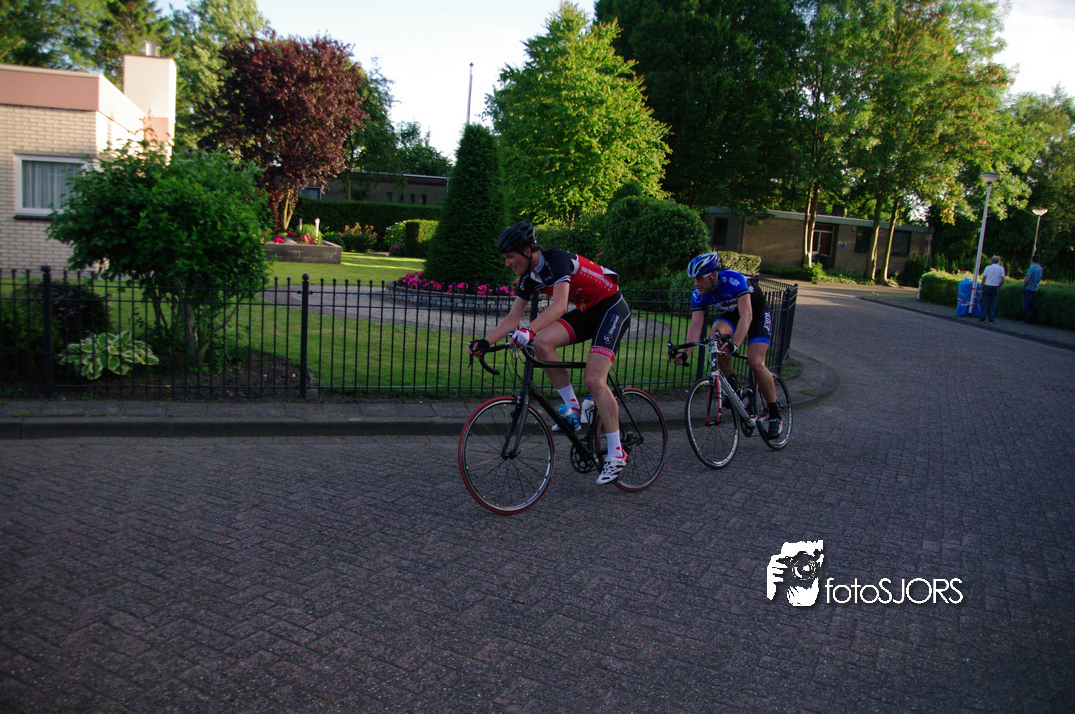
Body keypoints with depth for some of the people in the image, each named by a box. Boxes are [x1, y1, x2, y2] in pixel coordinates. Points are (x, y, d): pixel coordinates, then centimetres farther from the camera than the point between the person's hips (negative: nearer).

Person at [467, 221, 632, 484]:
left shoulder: (557, 260, -25)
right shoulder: (528, 277, 0)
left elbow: (560, 305, -40)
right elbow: (513, 317, 0)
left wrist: (529, 330, -53)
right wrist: (485, 341, -13)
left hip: (611, 309, -8)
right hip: (585, 312, 8)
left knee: (593, 379, -18)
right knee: (542, 343, -16)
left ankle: (617, 454, -10)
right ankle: (573, 407, -3)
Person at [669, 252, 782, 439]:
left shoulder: (734, 280, -36)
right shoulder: (698, 294, -20)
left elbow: (746, 316, -44)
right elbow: (695, 325, -24)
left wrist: (735, 344, -58)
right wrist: (686, 353, -39)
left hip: (757, 314, -5)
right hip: (730, 315, 5)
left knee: (756, 363, -20)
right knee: (715, 337, -29)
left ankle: (774, 412, -2)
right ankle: (732, 383, -9)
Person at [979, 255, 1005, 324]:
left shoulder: (988, 267, -1)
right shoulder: (1001, 268, 1)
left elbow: (983, 279, -4)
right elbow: (1002, 281, -3)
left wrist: (982, 288, 1)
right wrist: (998, 286, 13)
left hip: (987, 287, -1)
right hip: (995, 288, 1)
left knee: (985, 303, 1)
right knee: (993, 303, 5)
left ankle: (982, 318, -1)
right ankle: (991, 319, 4)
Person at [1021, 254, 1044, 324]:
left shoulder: (1032, 268, -16)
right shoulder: (1040, 268, 8)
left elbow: (1028, 279, -21)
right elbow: (1039, 278, 16)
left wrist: (1024, 287, -10)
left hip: (1028, 289, -7)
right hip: (1035, 289, 7)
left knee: (1026, 305, -3)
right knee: (1031, 305, 12)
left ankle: (1027, 320, -3)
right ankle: (1031, 319, 15)